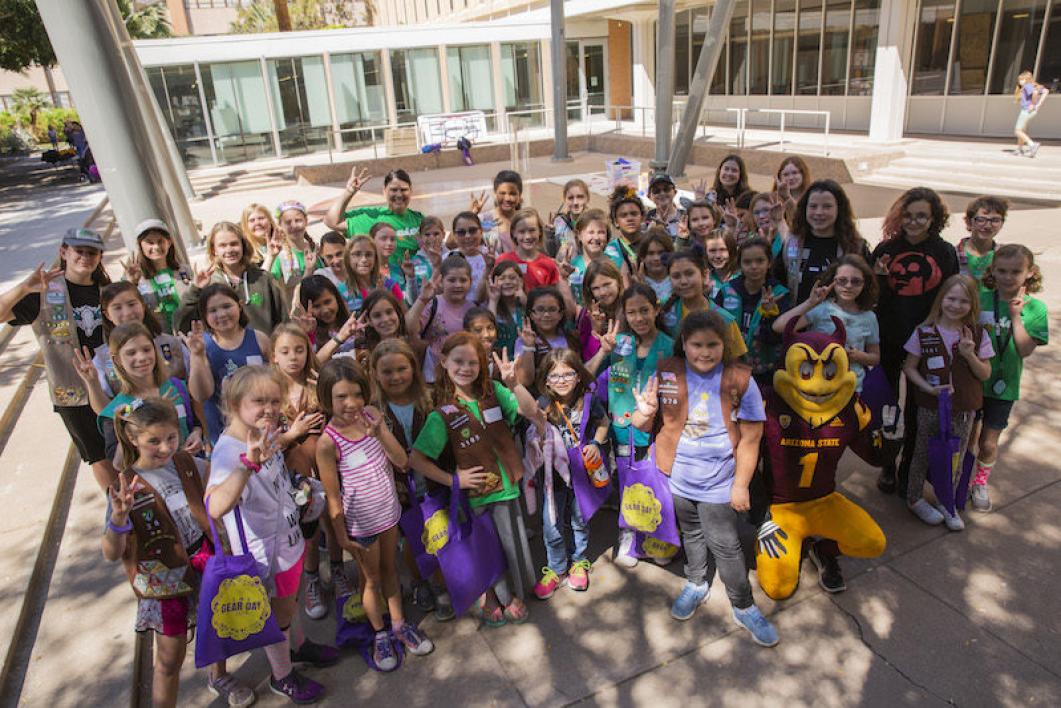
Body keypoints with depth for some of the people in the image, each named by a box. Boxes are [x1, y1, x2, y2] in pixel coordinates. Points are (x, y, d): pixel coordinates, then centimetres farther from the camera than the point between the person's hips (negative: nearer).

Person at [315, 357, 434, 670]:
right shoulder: (328, 442, -24)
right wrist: (341, 536, -9)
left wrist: (380, 433, -26)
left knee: (390, 568, 23)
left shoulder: (372, 416, -11)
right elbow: (332, 495, -15)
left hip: (388, 512, 4)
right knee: (372, 579, 16)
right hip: (361, 523, -4)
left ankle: (399, 624, 44)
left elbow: (402, 461, -11)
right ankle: (380, 635, 39)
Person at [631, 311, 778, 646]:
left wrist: (741, 485, -8)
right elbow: (643, 425, -2)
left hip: (720, 482, -3)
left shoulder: (739, 381, -15)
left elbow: (750, 438, -9)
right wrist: (645, 413, -26)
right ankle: (697, 584, 48)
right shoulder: (666, 375, -9)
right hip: (680, 477, 3)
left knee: (725, 545, 8)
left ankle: (744, 607, 30)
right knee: (692, 534, 24)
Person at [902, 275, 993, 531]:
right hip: (930, 407, -2)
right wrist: (927, 387, -18)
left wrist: (969, 355, -18)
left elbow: (985, 374, -1)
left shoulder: (978, 335, -3)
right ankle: (915, 498, 29)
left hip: (965, 408, 2)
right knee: (923, 453, 11)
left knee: (956, 457, 14)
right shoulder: (924, 332, -9)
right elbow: (909, 367, -4)